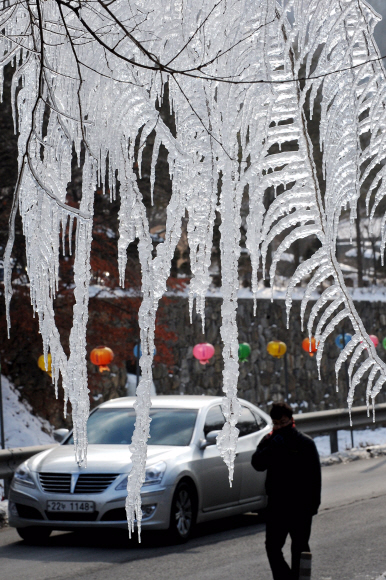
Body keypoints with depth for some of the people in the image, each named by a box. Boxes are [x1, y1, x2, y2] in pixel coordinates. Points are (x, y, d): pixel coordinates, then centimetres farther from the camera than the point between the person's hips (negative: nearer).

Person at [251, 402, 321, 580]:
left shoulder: (305, 443, -3)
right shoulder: (269, 441, 6)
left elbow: (315, 475, -2)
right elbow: (257, 464, -10)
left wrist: (313, 503, -7)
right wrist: (272, 445, -21)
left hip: (300, 505, -3)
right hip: (276, 504, 3)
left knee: (300, 548, 6)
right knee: (272, 547, -1)